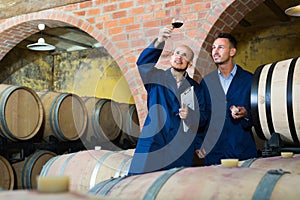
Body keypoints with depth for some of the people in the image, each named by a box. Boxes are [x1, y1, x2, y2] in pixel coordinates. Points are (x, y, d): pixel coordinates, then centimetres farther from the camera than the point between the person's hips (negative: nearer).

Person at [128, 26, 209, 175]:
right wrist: (158, 43, -29)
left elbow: (202, 120, 12)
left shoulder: (195, 88, 12)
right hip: (153, 145, -1)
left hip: (182, 148, 1)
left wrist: (190, 115, -11)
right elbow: (143, 63, -14)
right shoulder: (156, 78, 8)